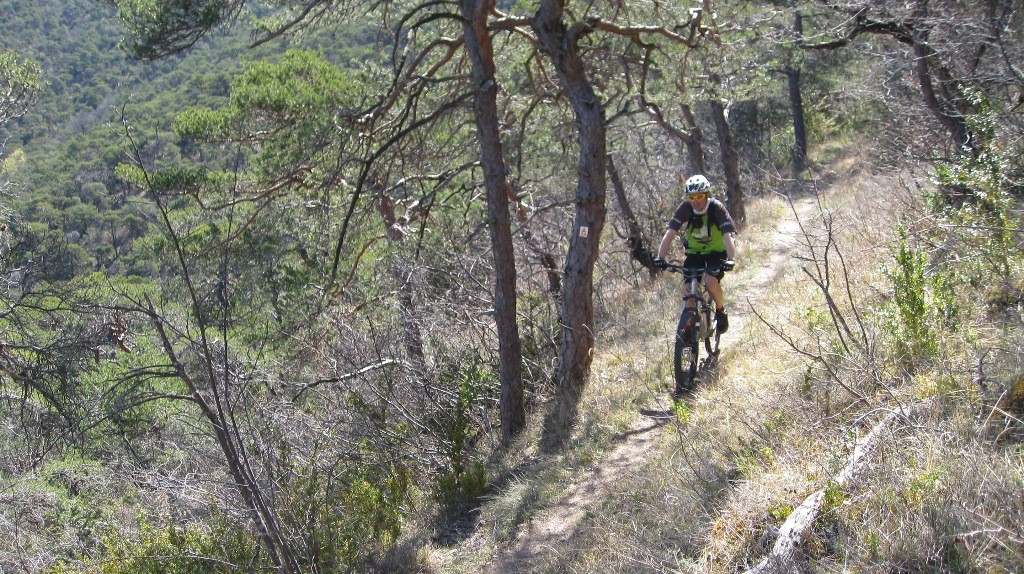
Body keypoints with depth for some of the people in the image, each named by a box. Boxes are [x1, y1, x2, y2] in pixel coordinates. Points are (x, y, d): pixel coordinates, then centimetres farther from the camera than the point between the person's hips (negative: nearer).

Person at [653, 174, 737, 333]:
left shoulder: (717, 208, -23)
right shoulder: (685, 209, -18)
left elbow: (727, 235, -33)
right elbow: (670, 233, -25)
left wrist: (731, 259, -49)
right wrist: (660, 258, -39)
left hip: (716, 251, -2)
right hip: (694, 252, 2)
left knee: (711, 282, -27)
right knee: (688, 289, -15)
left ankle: (721, 311, 1)